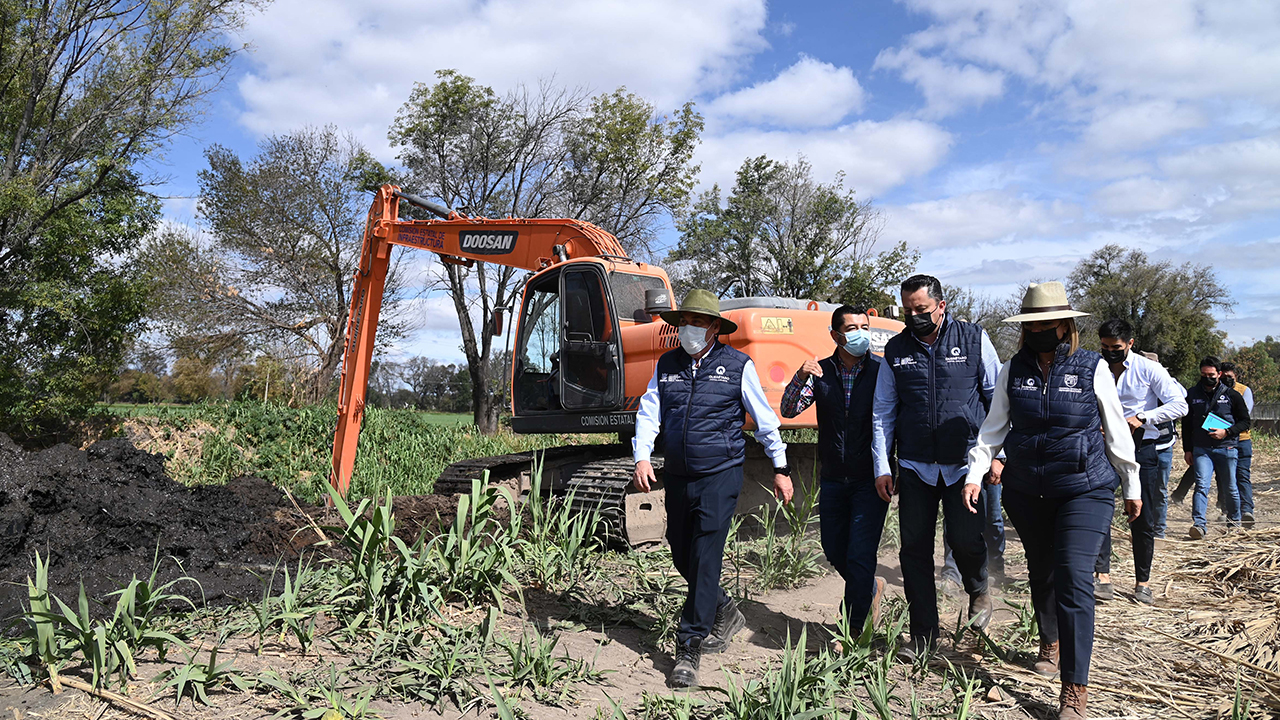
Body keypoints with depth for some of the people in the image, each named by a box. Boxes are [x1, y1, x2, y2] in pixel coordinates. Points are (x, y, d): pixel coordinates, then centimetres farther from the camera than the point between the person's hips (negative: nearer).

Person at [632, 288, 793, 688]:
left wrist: (780, 468, 6)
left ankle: (689, 648, 3)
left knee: (705, 558, -8)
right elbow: (649, 413, 4)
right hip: (678, 476, 5)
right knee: (682, 555, 13)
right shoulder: (667, 365, 7)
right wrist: (642, 457, -12)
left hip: (720, 474, -5)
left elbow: (765, 419, 3)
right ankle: (725, 612, 38)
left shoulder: (738, 366, -3)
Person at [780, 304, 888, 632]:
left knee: (859, 556, -5)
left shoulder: (883, 371, -6)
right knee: (834, 551, 14)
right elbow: (788, 410, -6)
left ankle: (854, 632, 9)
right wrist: (799, 378, -23)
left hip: (870, 480, -4)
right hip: (832, 479, 4)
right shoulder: (821, 371, 2)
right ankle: (871, 588, 42)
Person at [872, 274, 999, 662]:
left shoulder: (974, 339, 1)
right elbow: (882, 412, 11)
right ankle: (923, 635, 18)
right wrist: (881, 467, 5)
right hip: (915, 466, 2)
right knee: (915, 549, 4)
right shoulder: (896, 349, 7)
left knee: (965, 538, -11)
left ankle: (978, 590, 25)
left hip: (964, 463, -2)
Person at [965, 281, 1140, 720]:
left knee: (1074, 577, -13)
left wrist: (1132, 486, 7)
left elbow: (1116, 431, 3)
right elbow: (993, 428, 5)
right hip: (1026, 491, 3)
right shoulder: (1013, 371, 1)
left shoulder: (1093, 368, -5)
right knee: (1041, 570, 16)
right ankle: (1050, 642, 42)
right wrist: (975, 475, -5)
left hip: (1085, 489, -3)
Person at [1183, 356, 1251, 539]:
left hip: (1226, 448, 0)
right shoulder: (1192, 395, 7)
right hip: (1201, 449, 1)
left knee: (1229, 488, 9)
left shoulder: (1231, 395, 3)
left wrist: (1226, 432, -12)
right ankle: (1199, 524, -20)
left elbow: (1245, 421, 6)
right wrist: (1187, 449, 9)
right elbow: (1186, 424, 13)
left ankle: (1234, 521, 31)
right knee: (1202, 485, -14)